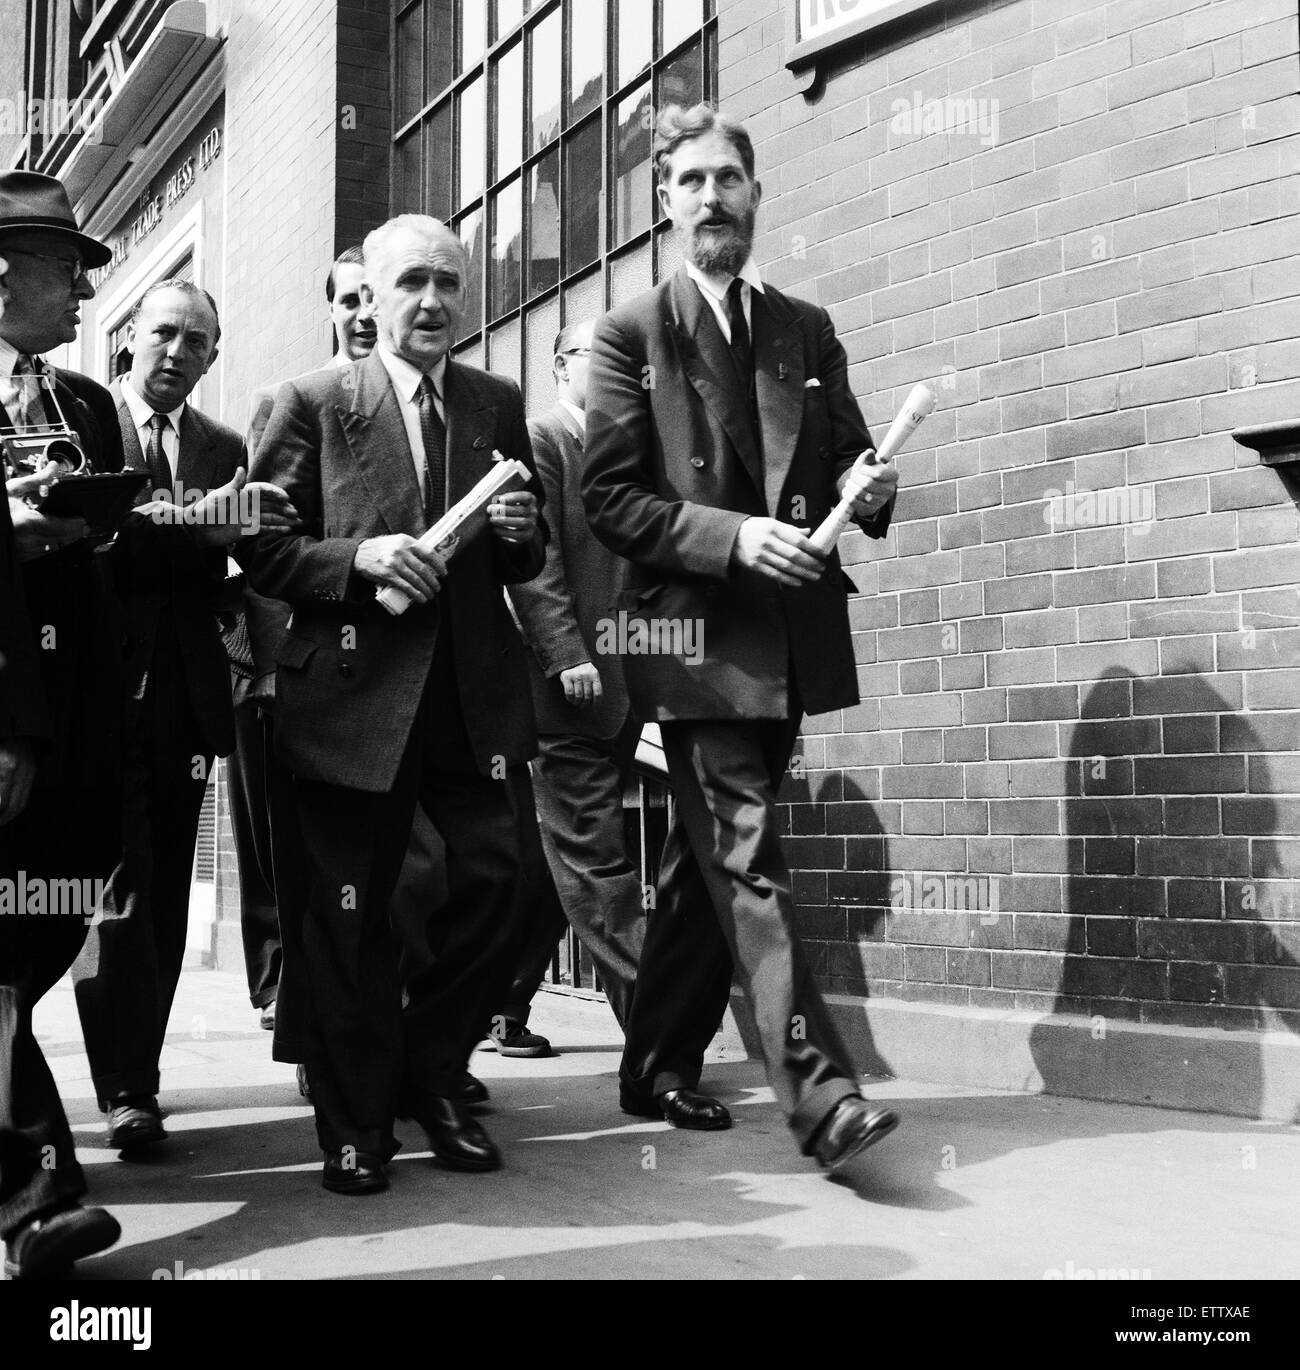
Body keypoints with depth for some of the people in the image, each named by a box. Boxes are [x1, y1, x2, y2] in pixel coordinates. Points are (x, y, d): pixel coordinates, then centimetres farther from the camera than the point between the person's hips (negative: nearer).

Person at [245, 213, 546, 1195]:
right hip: (354, 693, -3)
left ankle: (432, 1079, 21)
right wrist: (359, 556, -16)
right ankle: (355, 1126, 18)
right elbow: (262, 550, -1)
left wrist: (522, 531, -6)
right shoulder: (314, 403, 2)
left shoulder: (500, 405, 12)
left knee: (494, 878, -2)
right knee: (352, 912, 3)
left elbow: (526, 562, 17)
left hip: (473, 693, 3)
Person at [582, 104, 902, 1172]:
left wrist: (870, 491, -6)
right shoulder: (633, 333, 1)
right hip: (695, 631, -5)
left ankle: (660, 1065, 27)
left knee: (711, 856, 14)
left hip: (790, 633, 5)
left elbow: (846, 466, 18)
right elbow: (609, 499, -6)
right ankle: (821, 1096, -16)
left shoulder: (808, 331, 15)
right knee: (747, 862, -13)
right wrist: (732, 536, -18)